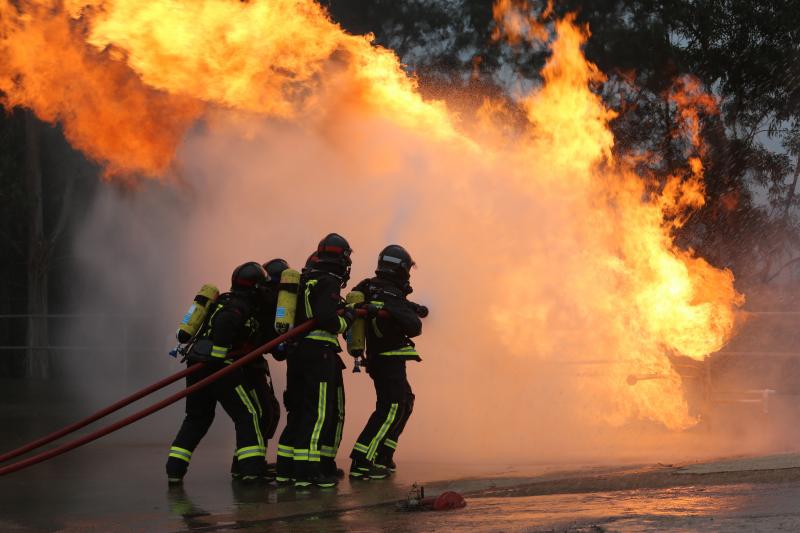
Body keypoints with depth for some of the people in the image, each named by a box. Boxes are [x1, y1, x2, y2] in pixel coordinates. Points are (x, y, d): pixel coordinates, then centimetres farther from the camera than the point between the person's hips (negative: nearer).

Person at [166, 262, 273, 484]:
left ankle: (174, 469, 12)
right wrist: (219, 356, -20)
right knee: (247, 415, -2)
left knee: (197, 418, 17)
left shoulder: (226, 301, 20)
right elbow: (224, 323, -27)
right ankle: (253, 469, -9)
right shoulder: (240, 308, -9)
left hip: (197, 365, 9)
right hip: (218, 366, -9)